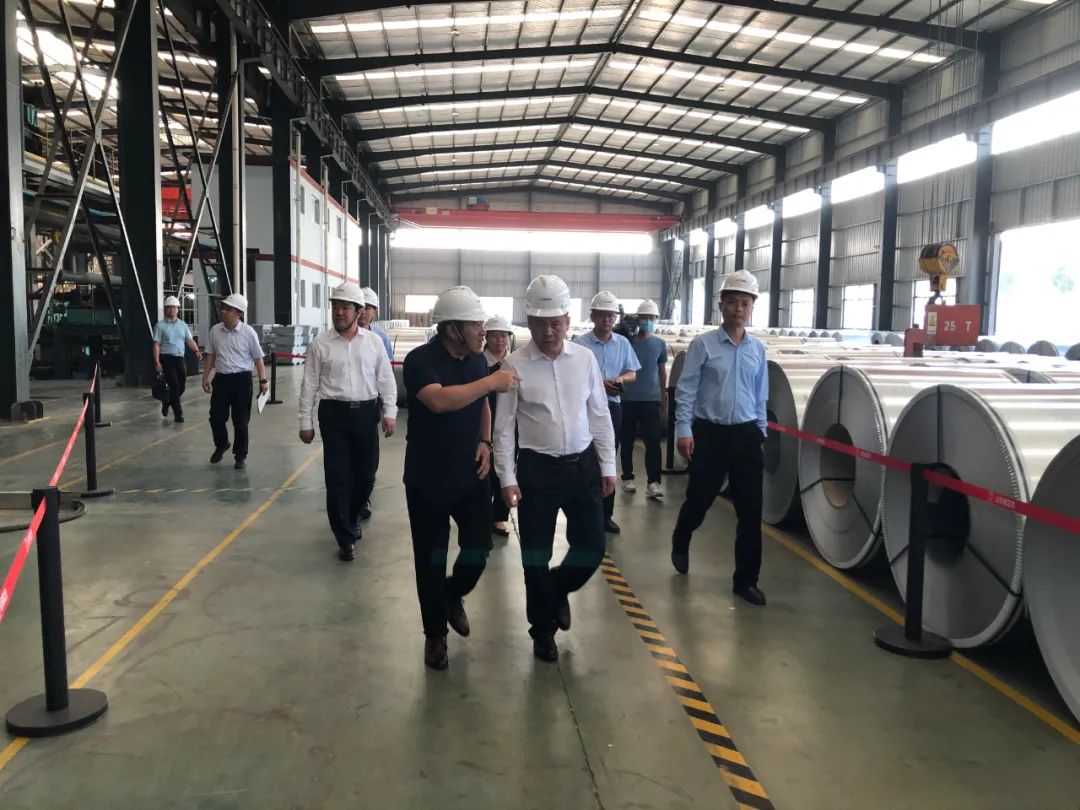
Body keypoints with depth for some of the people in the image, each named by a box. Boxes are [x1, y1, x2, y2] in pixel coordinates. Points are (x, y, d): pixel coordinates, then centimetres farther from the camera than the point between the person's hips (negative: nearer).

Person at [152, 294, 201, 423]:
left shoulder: (183, 325, 12)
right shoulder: (160, 325, -2)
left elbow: (190, 340, 5)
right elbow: (156, 345, -6)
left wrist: (197, 351, -15)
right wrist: (157, 362, -14)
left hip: (180, 358, 5)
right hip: (167, 358, -5)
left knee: (181, 386, 9)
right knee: (174, 386, -9)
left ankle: (167, 403, 36)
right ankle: (178, 414, -1)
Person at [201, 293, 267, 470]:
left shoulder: (248, 332, -7)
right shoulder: (215, 330, 3)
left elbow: (258, 358, -2)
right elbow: (211, 355, 13)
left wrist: (263, 380, -7)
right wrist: (205, 377, 10)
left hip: (241, 379, -3)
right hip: (221, 378, 3)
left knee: (240, 421, 3)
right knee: (216, 417, 5)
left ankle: (241, 456, 18)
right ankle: (221, 445, 34)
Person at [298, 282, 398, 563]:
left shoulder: (373, 341, 4)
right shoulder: (320, 344, 0)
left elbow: (386, 379, 5)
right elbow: (309, 384, 2)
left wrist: (389, 413, -2)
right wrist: (306, 422, 1)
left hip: (366, 413, 2)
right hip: (334, 414, -2)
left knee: (365, 475, 11)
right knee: (337, 477, -1)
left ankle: (351, 518, 39)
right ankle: (346, 538, 11)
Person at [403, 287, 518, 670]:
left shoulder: (477, 360, 3)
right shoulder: (420, 359, -17)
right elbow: (439, 400, -35)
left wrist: (484, 441, 0)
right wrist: (491, 382, -30)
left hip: (471, 474, 5)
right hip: (428, 478, -5)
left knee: (479, 547, 5)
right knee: (431, 558, 6)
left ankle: (453, 595, 37)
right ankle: (435, 634, 25)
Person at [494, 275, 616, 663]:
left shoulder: (585, 358, 1)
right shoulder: (515, 365, -9)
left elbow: (600, 416, 6)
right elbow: (504, 427, -6)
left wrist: (608, 467, 6)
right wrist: (507, 479, -10)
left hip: (583, 465, 3)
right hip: (537, 468, -3)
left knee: (592, 547, 6)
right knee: (536, 556, 8)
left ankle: (558, 590, 39)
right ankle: (543, 630, 29)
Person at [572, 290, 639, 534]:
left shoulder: (623, 343, 7)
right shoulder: (580, 343, -8)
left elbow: (632, 373, 13)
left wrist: (621, 379, -10)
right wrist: (599, 384, -20)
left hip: (613, 406, 4)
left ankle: (605, 514, 19)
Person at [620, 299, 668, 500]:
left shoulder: (660, 344, 6)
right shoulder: (627, 341, -2)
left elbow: (662, 372, 14)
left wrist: (663, 397, 14)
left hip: (651, 400, 1)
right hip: (628, 399, -1)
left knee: (653, 442, -5)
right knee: (626, 441, 7)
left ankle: (653, 483, -5)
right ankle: (627, 478, 19)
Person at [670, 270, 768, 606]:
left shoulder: (758, 349, 7)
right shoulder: (703, 344, -6)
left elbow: (760, 396, 14)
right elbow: (686, 390, -7)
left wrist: (760, 431, 13)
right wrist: (684, 431, -12)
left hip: (746, 435, 4)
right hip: (710, 433, -3)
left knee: (751, 510, 3)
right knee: (699, 499, 10)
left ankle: (746, 580, 14)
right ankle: (680, 544, 43)